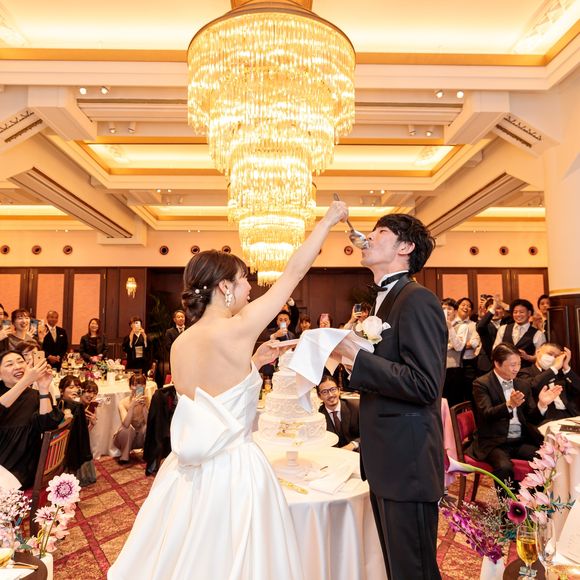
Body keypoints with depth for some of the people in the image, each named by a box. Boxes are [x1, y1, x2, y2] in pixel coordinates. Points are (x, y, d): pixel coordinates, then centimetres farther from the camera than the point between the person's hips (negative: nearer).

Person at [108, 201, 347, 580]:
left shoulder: (180, 345, 0)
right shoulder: (239, 328, -19)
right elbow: (295, 272, -13)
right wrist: (329, 220, -2)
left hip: (191, 471, 7)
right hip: (234, 468, -6)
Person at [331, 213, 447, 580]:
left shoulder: (417, 300, -16)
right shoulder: (386, 300, 13)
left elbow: (424, 384, -24)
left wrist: (356, 356, -23)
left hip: (408, 463, -9)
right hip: (386, 460, 9)